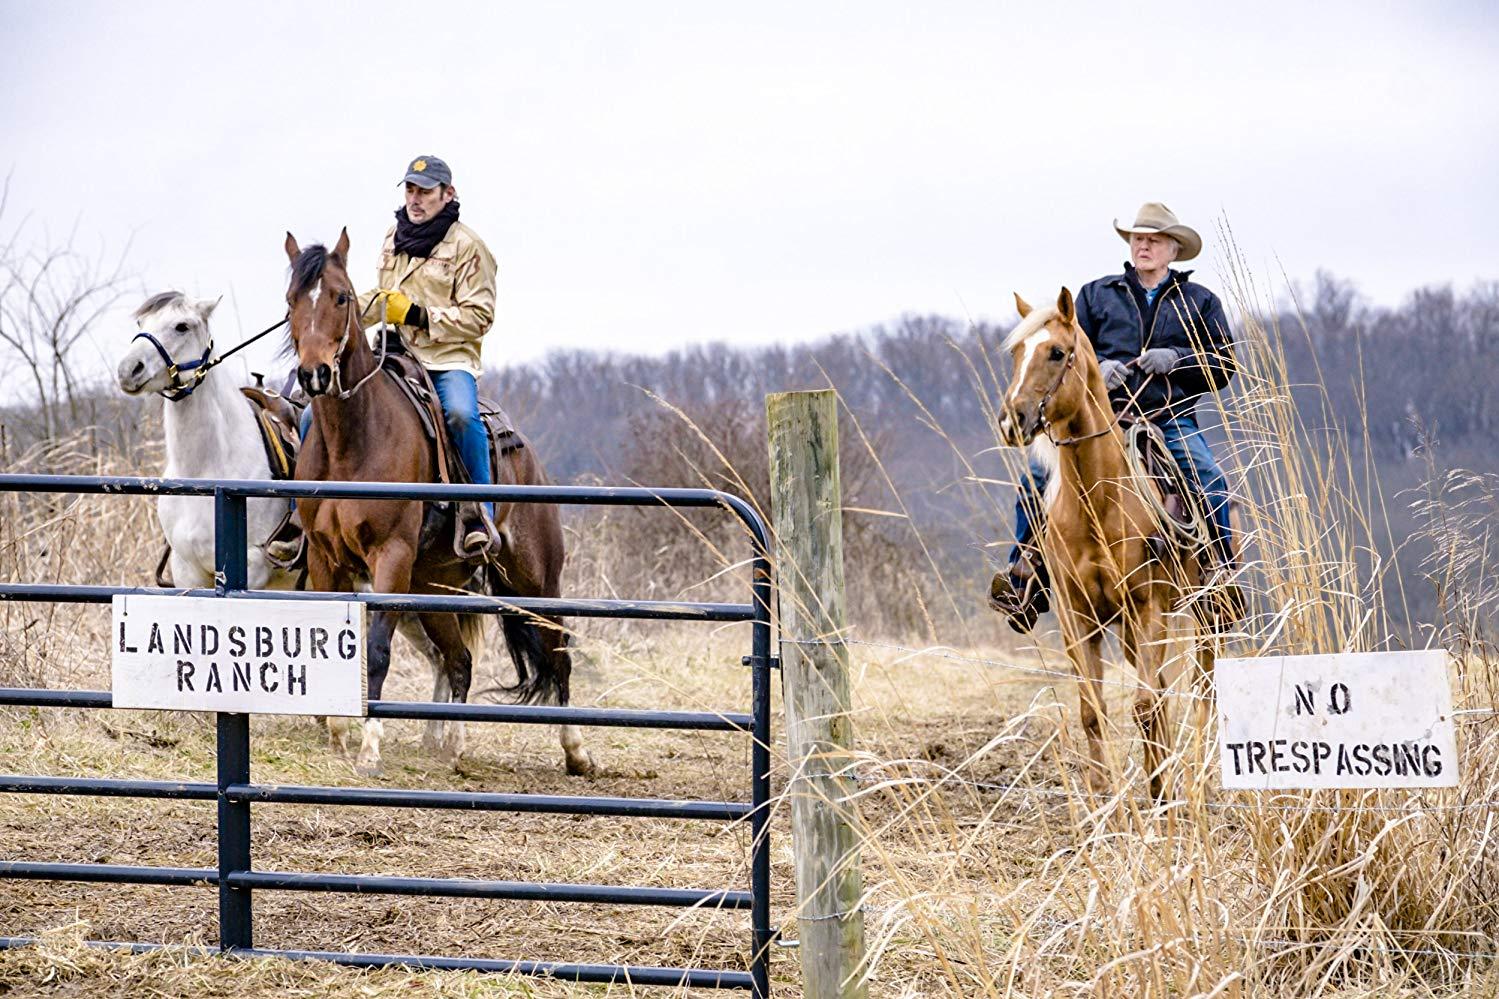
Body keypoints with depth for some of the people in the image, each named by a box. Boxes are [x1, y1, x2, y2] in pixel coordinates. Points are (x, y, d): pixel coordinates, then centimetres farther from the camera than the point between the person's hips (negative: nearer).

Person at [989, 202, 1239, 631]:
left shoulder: (1200, 302, 15)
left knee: (1209, 479, -30)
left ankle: (1223, 576, -22)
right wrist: (1096, 368, -7)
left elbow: (1223, 364, 9)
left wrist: (1176, 360, -8)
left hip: (1171, 419, -1)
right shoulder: (1097, 295, 18)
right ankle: (1022, 581, -14)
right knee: (1037, 476, -19)